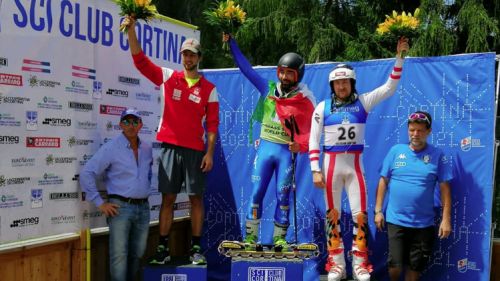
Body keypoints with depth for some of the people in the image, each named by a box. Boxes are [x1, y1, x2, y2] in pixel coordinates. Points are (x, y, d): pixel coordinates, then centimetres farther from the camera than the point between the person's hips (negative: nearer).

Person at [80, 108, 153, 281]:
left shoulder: (147, 149, 9)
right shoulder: (111, 148, -7)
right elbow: (87, 173, -9)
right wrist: (100, 203, -10)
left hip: (143, 207, 5)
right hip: (121, 207, -5)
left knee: (137, 254, 12)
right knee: (119, 255, -6)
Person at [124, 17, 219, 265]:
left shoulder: (209, 89, 4)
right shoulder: (168, 78, 7)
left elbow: (212, 124, 2)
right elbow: (140, 60, 0)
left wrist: (210, 153, -5)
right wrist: (131, 30, -11)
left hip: (195, 150, -1)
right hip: (170, 146, 1)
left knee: (196, 198, 2)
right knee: (167, 198, 4)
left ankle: (196, 249, 10)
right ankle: (163, 249, 9)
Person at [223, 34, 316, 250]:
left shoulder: (305, 100, -2)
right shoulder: (268, 89, 5)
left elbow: (311, 129, -4)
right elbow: (246, 68, 7)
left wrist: (301, 145, -23)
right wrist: (231, 42, 5)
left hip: (287, 151, -2)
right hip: (265, 147, 2)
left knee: (283, 195, 3)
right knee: (257, 192, 1)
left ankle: (279, 237, 15)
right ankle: (251, 236, 9)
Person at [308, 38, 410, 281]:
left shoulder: (363, 102, 4)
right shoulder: (322, 107, 1)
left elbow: (390, 87, 1)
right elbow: (313, 140, 0)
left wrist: (399, 57, -7)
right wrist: (315, 170, -7)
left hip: (355, 163, 0)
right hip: (331, 163, 0)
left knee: (360, 214, -1)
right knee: (332, 214, 5)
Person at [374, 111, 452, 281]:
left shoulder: (437, 155, -3)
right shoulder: (396, 151, -1)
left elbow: (444, 188, -1)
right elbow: (383, 181, 3)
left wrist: (446, 219, -4)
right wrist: (378, 210, 0)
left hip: (423, 224, 0)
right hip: (396, 220, 0)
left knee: (415, 267, 12)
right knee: (395, 265, 1)